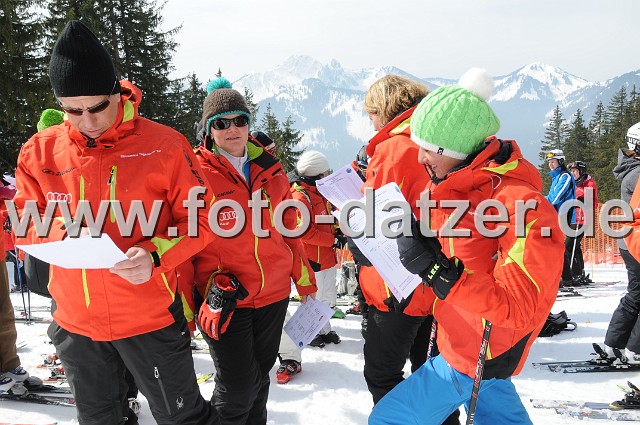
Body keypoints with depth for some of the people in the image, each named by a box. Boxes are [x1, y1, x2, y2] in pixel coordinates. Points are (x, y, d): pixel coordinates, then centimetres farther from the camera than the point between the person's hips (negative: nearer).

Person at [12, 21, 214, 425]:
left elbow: (201, 217, -7)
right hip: (76, 322, 4)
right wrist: (62, 233, -19)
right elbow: (25, 224, 4)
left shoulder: (162, 144, -11)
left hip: (150, 316, -3)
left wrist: (156, 255, -24)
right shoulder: (40, 152, -1)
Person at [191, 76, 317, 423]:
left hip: (274, 293, 5)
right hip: (224, 300, -5)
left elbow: (289, 228, 15)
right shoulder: (196, 171, -7)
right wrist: (209, 289, -10)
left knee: (260, 376, 18)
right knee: (237, 388, -5)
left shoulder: (270, 169, 7)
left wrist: (304, 280, 16)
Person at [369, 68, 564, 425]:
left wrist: (435, 269, -35)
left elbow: (515, 309, -29)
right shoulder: (453, 182, -2)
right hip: (461, 338, 8)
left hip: (477, 355, -8)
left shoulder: (522, 206, -28)